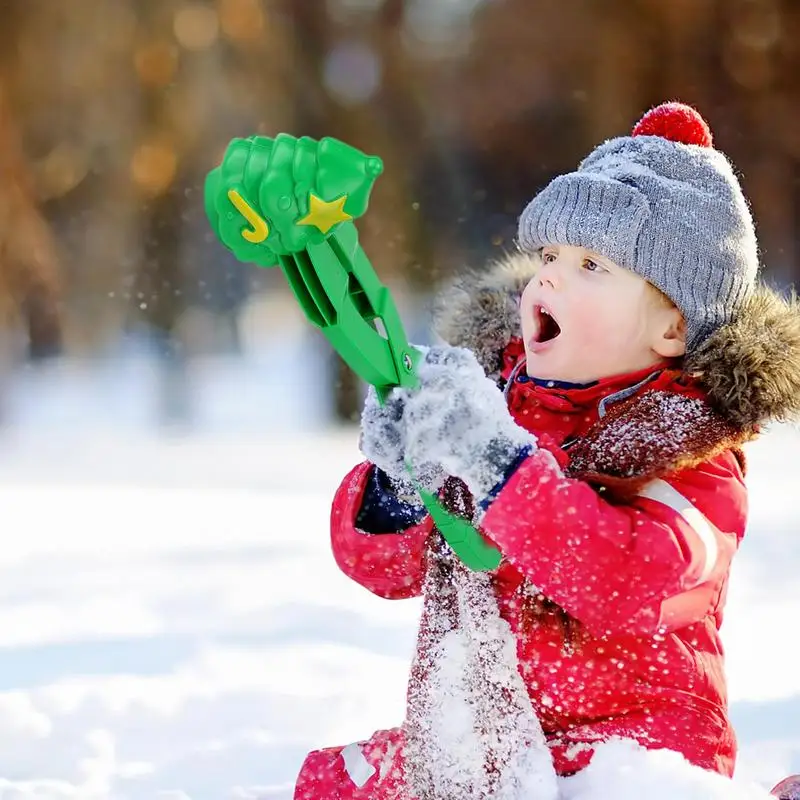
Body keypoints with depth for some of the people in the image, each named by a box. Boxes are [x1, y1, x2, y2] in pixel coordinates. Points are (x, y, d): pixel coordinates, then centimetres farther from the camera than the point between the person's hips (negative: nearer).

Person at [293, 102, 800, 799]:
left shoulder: (686, 447, -9)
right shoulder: (491, 389, 7)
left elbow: (631, 584, -29)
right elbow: (383, 565, 6)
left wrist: (499, 464, -37)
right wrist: (396, 488, -17)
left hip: (635, 741, -6)